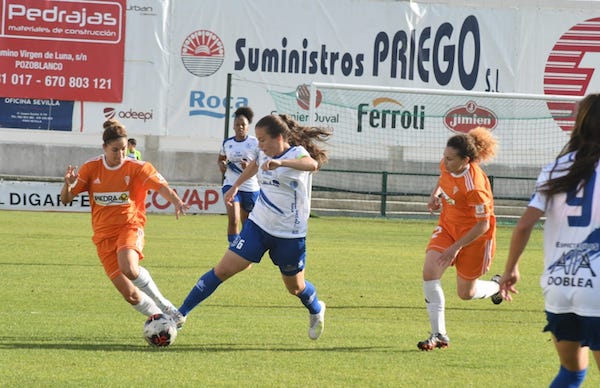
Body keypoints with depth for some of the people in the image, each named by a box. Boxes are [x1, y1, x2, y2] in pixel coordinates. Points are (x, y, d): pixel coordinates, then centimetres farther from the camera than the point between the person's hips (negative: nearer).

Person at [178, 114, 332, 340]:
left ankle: (316, 310, 47)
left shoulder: (296, 154, -18)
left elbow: (312, 164, -44)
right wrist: (235, 186, 38)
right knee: (223, 270, -6)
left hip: (290, 234, -4)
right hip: (258, 225, 5)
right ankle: (180, 315, -4)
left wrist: (280, 163, -60)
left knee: (295, 288, 12)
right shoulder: (265, 155, 2)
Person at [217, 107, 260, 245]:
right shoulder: (227, 143, 5)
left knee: (247, 223, 13)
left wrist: (250, 166, -22)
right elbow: (221, 158, 24)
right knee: (233, 219, -18)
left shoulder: (255, 143, -5)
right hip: (231, 185, 1)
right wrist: (221, 164, 1)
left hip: (250, 187, -1)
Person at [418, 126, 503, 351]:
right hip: (448, 227, 6)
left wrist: (456, 248, -25)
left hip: (474, 237, -6)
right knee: (429, 273, -15)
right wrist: (435, 195, -1)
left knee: (466, 293, 8)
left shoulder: (474, 186, -33)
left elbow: (483, 225, -26)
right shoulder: (447, 166, -11)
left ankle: (496, 286, 43)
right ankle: (439, 335, -7)